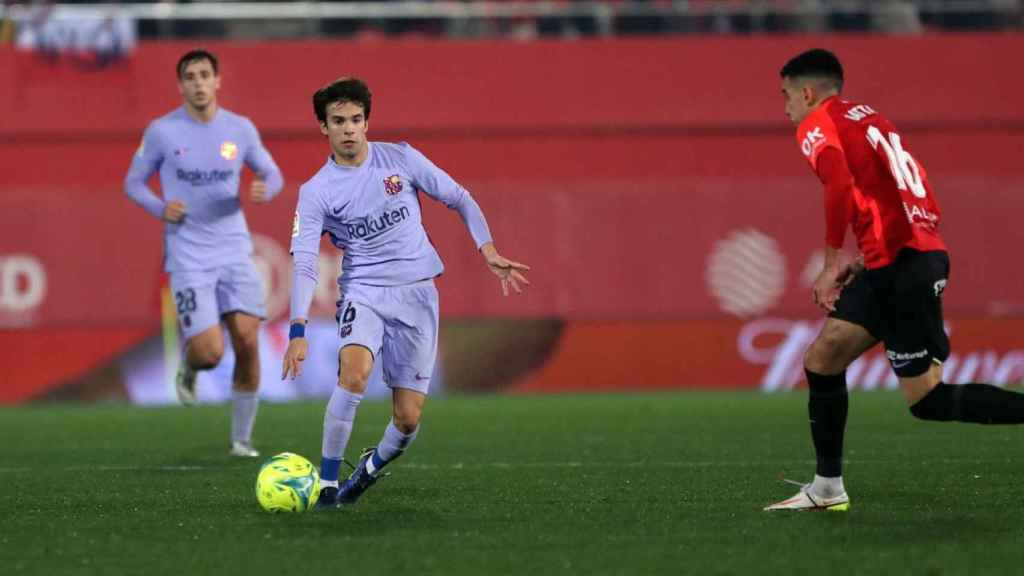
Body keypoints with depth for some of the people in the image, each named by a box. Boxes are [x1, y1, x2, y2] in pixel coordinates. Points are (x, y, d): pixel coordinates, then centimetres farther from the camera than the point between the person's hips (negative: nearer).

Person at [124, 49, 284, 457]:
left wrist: (265, 189, -10)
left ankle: (241, 438, 10)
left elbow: (272, 174, 14)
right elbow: (133, 182, 7)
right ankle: (189, 366, 24)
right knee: (210, 353, -15)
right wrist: (160, 208, -13)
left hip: (234, 251, 3)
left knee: (248, 343, -6)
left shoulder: (240, 129, 4)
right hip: (189, 257, -3)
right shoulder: (162, 132, -3)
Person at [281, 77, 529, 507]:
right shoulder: (315, 192, -4)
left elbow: (459, 200, 9)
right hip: (363, 291, -1)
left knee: (407, 419, -3)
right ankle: (327, 482, -24)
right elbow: (303, 264, -11)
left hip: (417, 293, 2)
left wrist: (489, 252, -3)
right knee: (354, 369, -33)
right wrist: (298, 331, -23)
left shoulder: (401, 159, 0)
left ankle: (373, 465, 31)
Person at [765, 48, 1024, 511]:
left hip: (901, 265, -9)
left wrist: (832, 263, -14)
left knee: (927, 400, -6)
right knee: (822, 358, 10)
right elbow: (927, 207, 22)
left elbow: (841, 187, -21)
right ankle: (827, 489, 11)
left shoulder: (817, 126, -2)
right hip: (922, 252, 9)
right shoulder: (872, 119, 24)